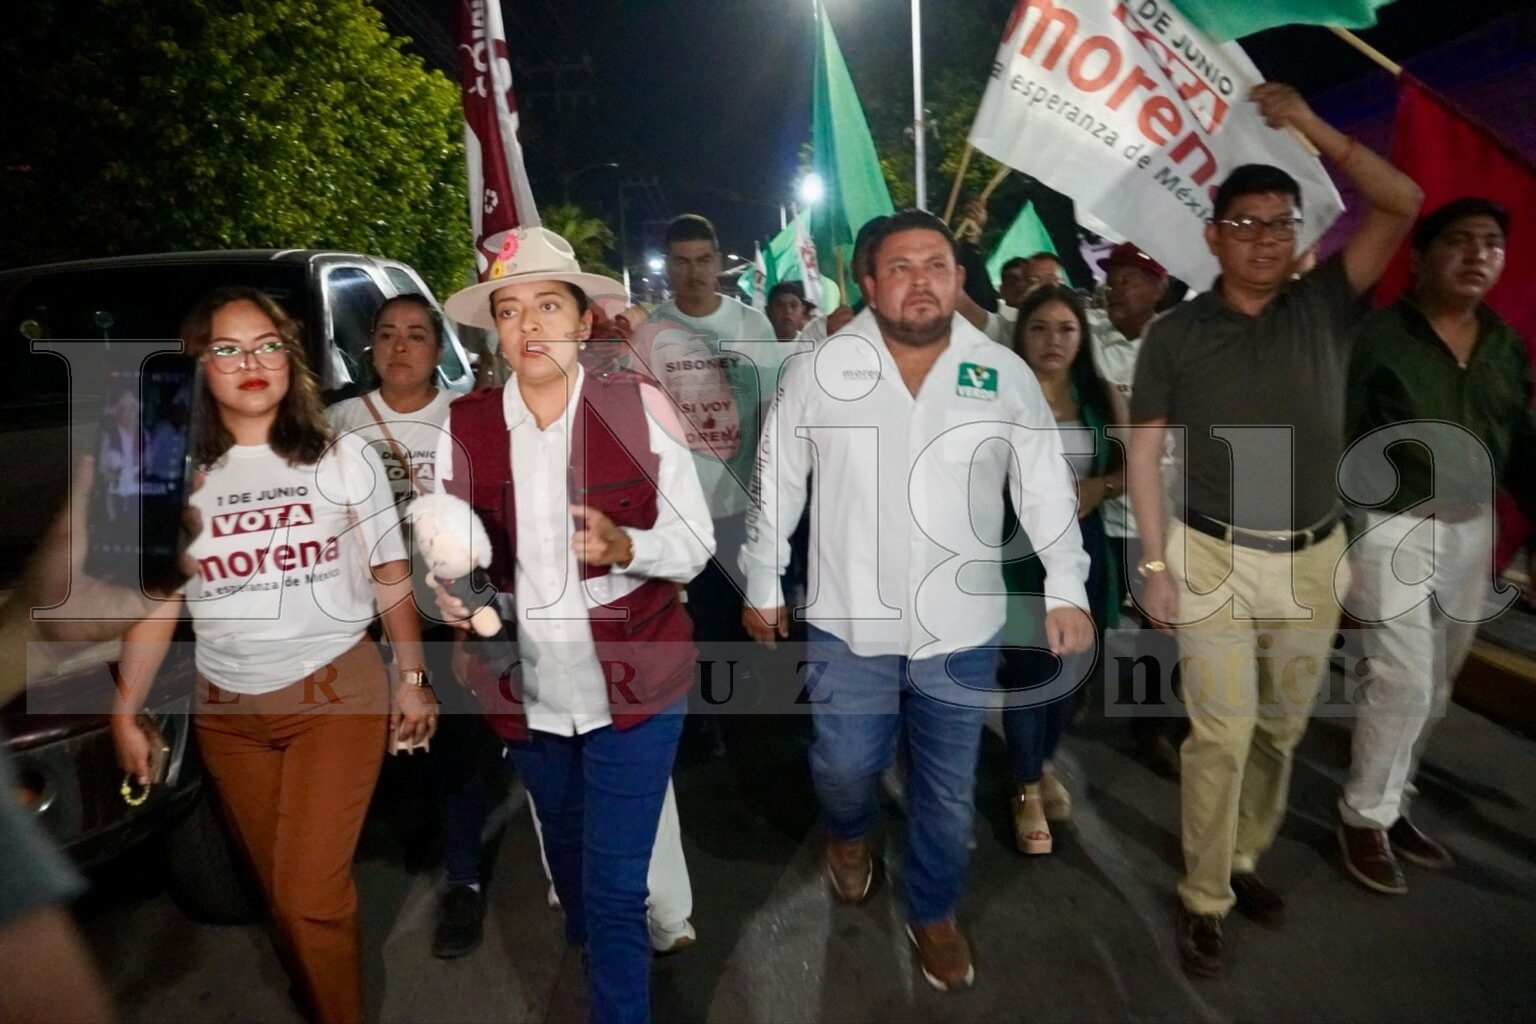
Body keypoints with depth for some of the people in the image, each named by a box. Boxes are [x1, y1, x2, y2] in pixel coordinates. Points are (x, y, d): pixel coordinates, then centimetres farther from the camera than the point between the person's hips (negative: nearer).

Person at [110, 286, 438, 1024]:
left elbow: (391, 578, 2)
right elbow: (157, 604, 6)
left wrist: (411, 677, 1)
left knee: (309, 897, -6)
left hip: (336, 692, -3)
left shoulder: (343, 458, -2)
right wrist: (125, 710, 1)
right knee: (284, 896, 15)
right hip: (227, 711, 3)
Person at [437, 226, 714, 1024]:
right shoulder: (463, 426, -4)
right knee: (569, 861, 29)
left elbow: (695, 544, -9)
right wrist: (447, 591, -19)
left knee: (615, 885, 0)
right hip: (526, 693, 4)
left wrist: (624, 545, -28)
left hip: (633, 687, -4)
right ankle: (594, 953, 60)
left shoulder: (639, 409, -11)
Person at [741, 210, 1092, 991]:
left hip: (963, 629, 1)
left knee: (948, 790, 14)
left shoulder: (1005, 375, -3)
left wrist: (1065, 589, 0)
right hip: (848, 625, -1)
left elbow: (1047, 488, 3)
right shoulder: (818, 370, -6)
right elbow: (775, 483, 1)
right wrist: (762, 582, 5)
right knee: (842, 768, 13)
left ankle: (933, 914, 40)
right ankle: (850, 835, 50)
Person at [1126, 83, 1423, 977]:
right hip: (1215, 558, -3)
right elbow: (1145, 452, -4)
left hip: (1314, 558, 3)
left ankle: (1245, 859, 34)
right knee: (1223, 734, -3)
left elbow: (1403, 203, -6)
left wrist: (1313, 128, -10)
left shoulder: (1326, 306, 3)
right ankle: (1203, 900, 13)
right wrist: (1154, 564, -8)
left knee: (1283, 728, 15)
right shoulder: (1176, 333, -4)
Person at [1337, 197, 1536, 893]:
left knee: (1434, 687, 15)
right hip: (1392, 526, -7)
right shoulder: (1377, 337, -11)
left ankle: (1392, 803, 32)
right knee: (1404, 682, -7)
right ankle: (1365, 818, 13)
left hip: (1472, 529, 7)